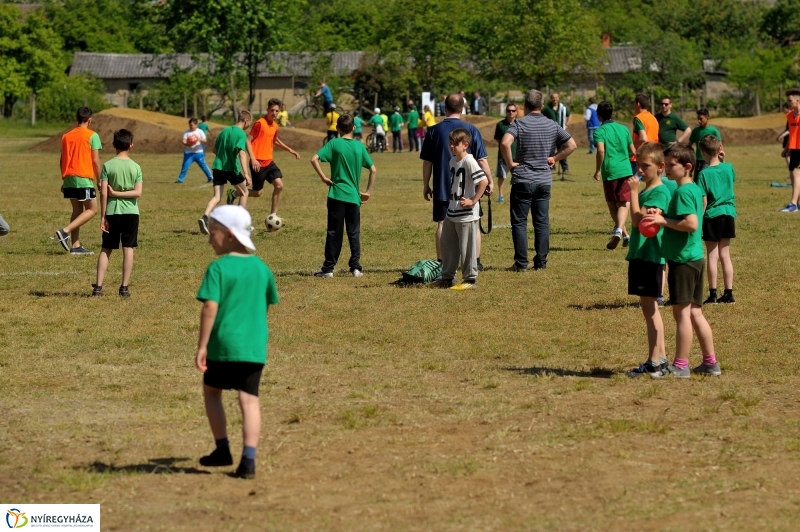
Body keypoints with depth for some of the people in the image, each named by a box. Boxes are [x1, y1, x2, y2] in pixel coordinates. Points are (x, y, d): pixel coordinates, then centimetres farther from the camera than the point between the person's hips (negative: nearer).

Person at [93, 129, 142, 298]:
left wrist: (102, 217, -3)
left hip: (112, 212, 0)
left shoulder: (108, 166, -4)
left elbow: (103, 193, -7)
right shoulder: (136, 167, -1)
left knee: (106, 249, 8)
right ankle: (125, 287, 2)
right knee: (128, 249, 4)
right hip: (131, 212, 0)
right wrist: (118, 193, -4)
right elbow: (138, 192, -9)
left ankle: (98, 286, 2)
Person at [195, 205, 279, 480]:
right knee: (249, 399, 3)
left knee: (212, 391, 18)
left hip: (224, 344, -4)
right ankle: (248, 460, -5)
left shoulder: (218, 268, -9)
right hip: (255, 347, 4)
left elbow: (210, 308, -15)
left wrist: (202, 346, -12)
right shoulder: (261, 268, 8)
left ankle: (223, 449, 18)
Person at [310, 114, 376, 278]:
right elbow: (373, 170, 4)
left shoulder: (334, 143, -4)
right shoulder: (359, 146, 3)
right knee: (354, 233, 8)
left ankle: (328, 268, 4)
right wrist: (368, 191, 10)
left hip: (337, 194, -2)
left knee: (334, 232, 2)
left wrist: (323, 177, -6)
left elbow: (314, 159, -16)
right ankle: (356, 267, 6)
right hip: (354, 196, 2)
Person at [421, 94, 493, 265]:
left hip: (442, 188, 0)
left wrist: (426, 185, 12)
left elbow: (427, 162, 2)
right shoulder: (471, 130, -4)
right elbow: (482, 160, -5)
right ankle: (476, 262, 12)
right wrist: (489, 181, 6)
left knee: (442, 224, 4)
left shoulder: (434, 131, -1)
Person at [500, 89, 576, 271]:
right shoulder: (552, 125, 5)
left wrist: (510, 163, -11)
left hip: (522, 181, -4)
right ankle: (541, 262, 11)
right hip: (544, 181, 4)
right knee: (542, 222, 9)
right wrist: (554, 158, 7)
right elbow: (571, 145, 4)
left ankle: (521, 263, 0)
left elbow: (505, 143, -24)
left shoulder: (519, 123, -8)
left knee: (519, 222, 2)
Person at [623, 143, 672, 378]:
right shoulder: (644, 191, 15)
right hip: (639, 255, 10)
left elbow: (638, 219, -22)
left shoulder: (660, 192, -14)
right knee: (649, 308, 11)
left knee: (650, 307, -7)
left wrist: (633, 192, -16)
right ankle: (659, 359, 16)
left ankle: (655, 361, -5)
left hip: (650, 257, -10)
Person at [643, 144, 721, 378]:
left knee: (681, 312, -3)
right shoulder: (695, 189, 14)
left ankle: (680, 365, 1)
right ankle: (710, 363, 17)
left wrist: (664, 221, -17)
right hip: (695, 257, 10)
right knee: (695, 312, 13)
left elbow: (691, 224, -26)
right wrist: (663, 218, 10)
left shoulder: (683, 192, -16)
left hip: (683, 259, -10)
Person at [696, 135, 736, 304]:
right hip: (728, 214, 4)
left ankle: (713, 294, 3)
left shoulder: (704, 174, -13)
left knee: (712, 256, 2)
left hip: (712, 215, -4)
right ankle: (728, 293, 12)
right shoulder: (729, 168, -1)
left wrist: (698, 219, -6)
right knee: (725, 255, 11)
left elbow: (704, 201, -13)